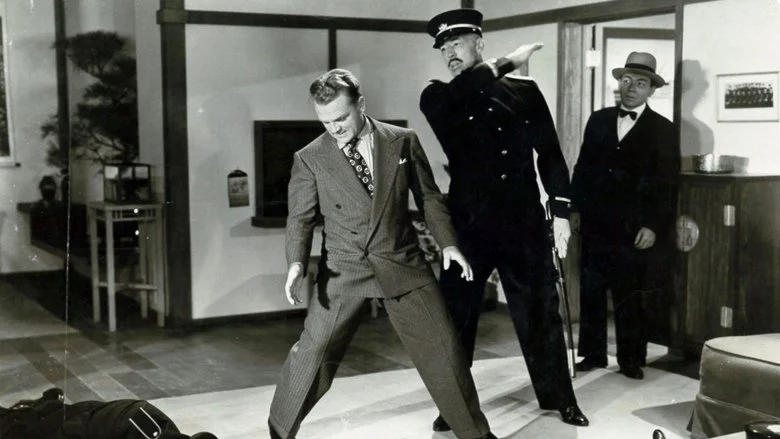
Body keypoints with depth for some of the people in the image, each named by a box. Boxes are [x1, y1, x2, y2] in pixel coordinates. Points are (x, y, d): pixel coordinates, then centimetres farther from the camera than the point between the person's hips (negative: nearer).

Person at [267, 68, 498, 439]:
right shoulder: (309, 158, -2)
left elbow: (429, 197, 9)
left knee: (443, 350, 5)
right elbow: (300, 217, 0)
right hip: (344, 269, -1)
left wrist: (448, 243, 0)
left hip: (403, 263, 1)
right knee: (311, 353, -2)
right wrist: (297, 263, -16)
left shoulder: (403, 141, 0)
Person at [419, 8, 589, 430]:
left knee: (541, 315, 10)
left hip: (525, 223, 1)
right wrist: (503, 63, -14)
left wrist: (560, 209, 2)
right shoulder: (438, 98, 2)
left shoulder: (524, 91, 6)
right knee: (456, 317, 5)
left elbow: (550, 152, 7)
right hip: (468, 225, -1)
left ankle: (559, 398, 27)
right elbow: (456, 93, -22)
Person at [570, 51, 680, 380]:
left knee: (628, 296, 3)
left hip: (633, 228, -3)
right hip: (594, 223, 3)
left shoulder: (663, 129, 0)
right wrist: (574, 208, 5)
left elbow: (667, 184, -4)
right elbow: (582, 168, 12)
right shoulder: (598, 120, 10)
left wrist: (654, 226, -10)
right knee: (590, 291, 6)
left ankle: (631, 358, 16)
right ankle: (593, 353, 17)